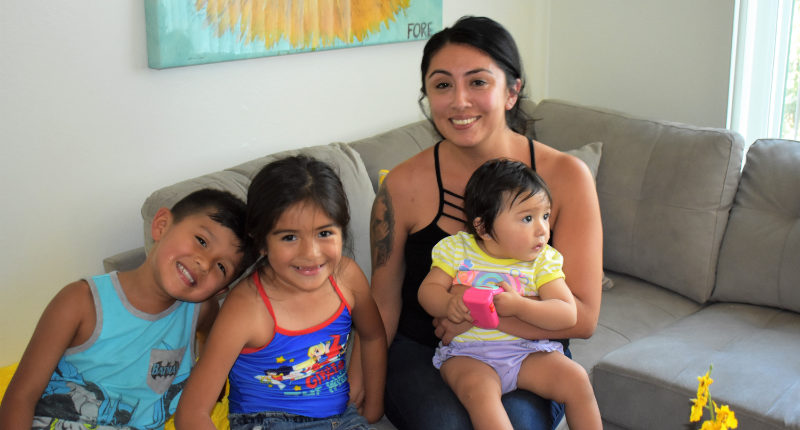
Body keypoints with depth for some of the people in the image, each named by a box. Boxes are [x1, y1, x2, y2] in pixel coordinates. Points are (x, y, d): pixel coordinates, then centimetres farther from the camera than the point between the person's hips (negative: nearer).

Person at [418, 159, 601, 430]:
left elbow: (568, 314, -7)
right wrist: (448, 305, -23)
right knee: (478, 390, -33)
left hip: (526, 351, 2)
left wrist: (519, 306, -23)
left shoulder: (543, 260, 1)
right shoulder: (457, 250, 1)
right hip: (467, 354, -2)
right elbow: (428, 289, 1)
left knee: (575, 379, -17)